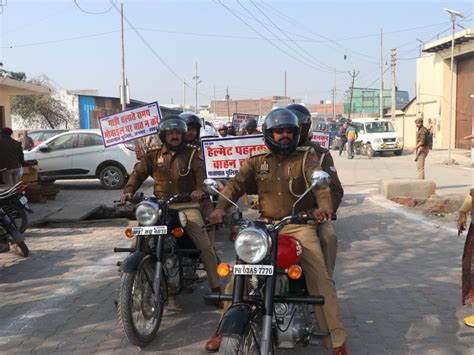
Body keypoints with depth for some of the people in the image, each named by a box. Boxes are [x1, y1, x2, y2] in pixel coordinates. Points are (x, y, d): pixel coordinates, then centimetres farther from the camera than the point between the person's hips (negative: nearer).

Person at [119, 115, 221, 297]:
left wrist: (199, 188, -29)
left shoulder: (191, 153, 8)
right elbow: (138, 173, 9)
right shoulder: (154, 155, 14)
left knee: (205, 246, -9)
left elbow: (200, 171, -8)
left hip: (186, 205, -2)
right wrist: (128, 191, -11)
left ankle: (216, 287, 1)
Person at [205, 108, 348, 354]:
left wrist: (324, 204, -36)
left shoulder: (306, 157, 4)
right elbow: (236, 184, -1)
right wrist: (220, 207, -21)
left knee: (321, 279, -12)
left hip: (299, 225, -2)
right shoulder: (257, 161, 11)